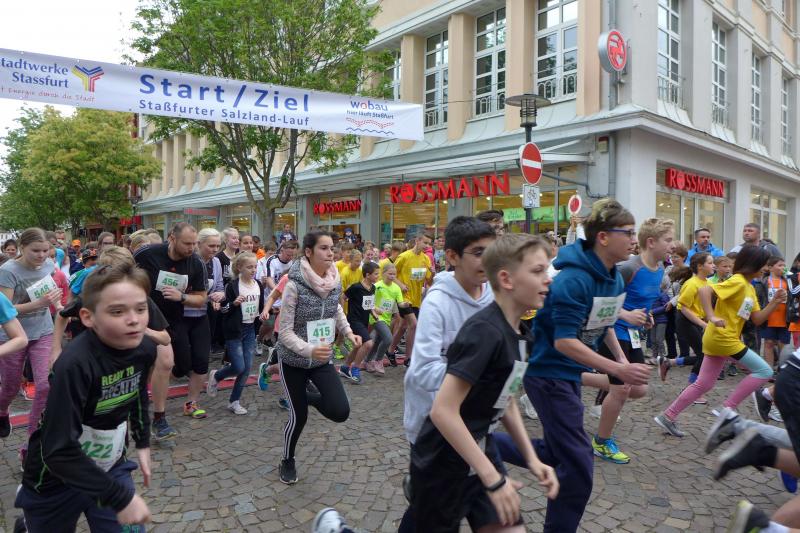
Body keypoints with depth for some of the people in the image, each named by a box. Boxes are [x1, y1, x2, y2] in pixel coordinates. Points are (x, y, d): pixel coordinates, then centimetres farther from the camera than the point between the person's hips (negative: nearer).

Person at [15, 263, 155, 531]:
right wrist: (120, 498, -31)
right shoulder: (75, 364, -33)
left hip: (111, 467, 4)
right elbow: (59, 450, -33)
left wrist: (143, 443, 10)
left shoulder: (144, 349, -13)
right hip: (57, 478, -4)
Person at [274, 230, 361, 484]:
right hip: (294, 359, -4)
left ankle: (311, 398, 24)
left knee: (340, 412, -10)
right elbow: (285, 331, -20)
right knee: (298, 416, 4)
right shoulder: (295, 285, -22)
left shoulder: (335, 282, -7)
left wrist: (347, 331, 3)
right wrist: (309, 350, -35)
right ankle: (287, 461, 34)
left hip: (323, 358, 4)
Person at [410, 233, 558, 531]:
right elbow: (443, 411, -29)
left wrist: (531, 458, 7)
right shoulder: (485, 331, -26)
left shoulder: (519, 332, 1)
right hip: (443, 463, -8)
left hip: (480, 451, 8)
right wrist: (493, 479, -24)